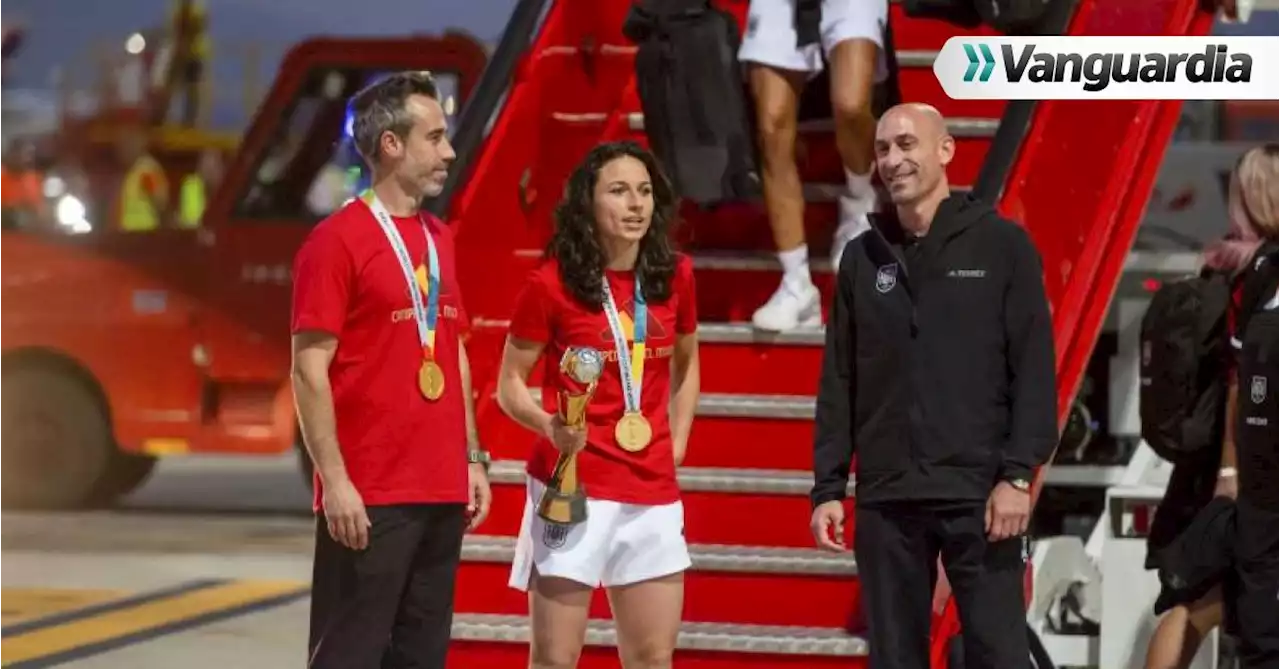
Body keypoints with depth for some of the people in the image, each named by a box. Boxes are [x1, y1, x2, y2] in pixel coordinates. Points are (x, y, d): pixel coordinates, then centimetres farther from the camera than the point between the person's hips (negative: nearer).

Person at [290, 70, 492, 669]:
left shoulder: (438, 239, 14)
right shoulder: (337, 240, -9)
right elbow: (310, 371, -12)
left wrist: (472, 459, 15)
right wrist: (334, 481, -17)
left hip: (442, 492, 8)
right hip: (368, 497, -8)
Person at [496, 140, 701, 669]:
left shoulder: (674, 275, 4)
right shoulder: (552, 283, -9)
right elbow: (510, 384, -2)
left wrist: (676, 443, 11)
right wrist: (548, 424, -21)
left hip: (653, 493, 4)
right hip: (573, 487, -4)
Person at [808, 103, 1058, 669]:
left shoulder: (1001, 245, 0)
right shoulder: (863, 258, 11)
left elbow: (1034, 370, -4)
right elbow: (838, 385, 12)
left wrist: (1019, 474, -12)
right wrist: (828, 487, 6)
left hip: (979, 494, -4)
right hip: (886, 497, 4)